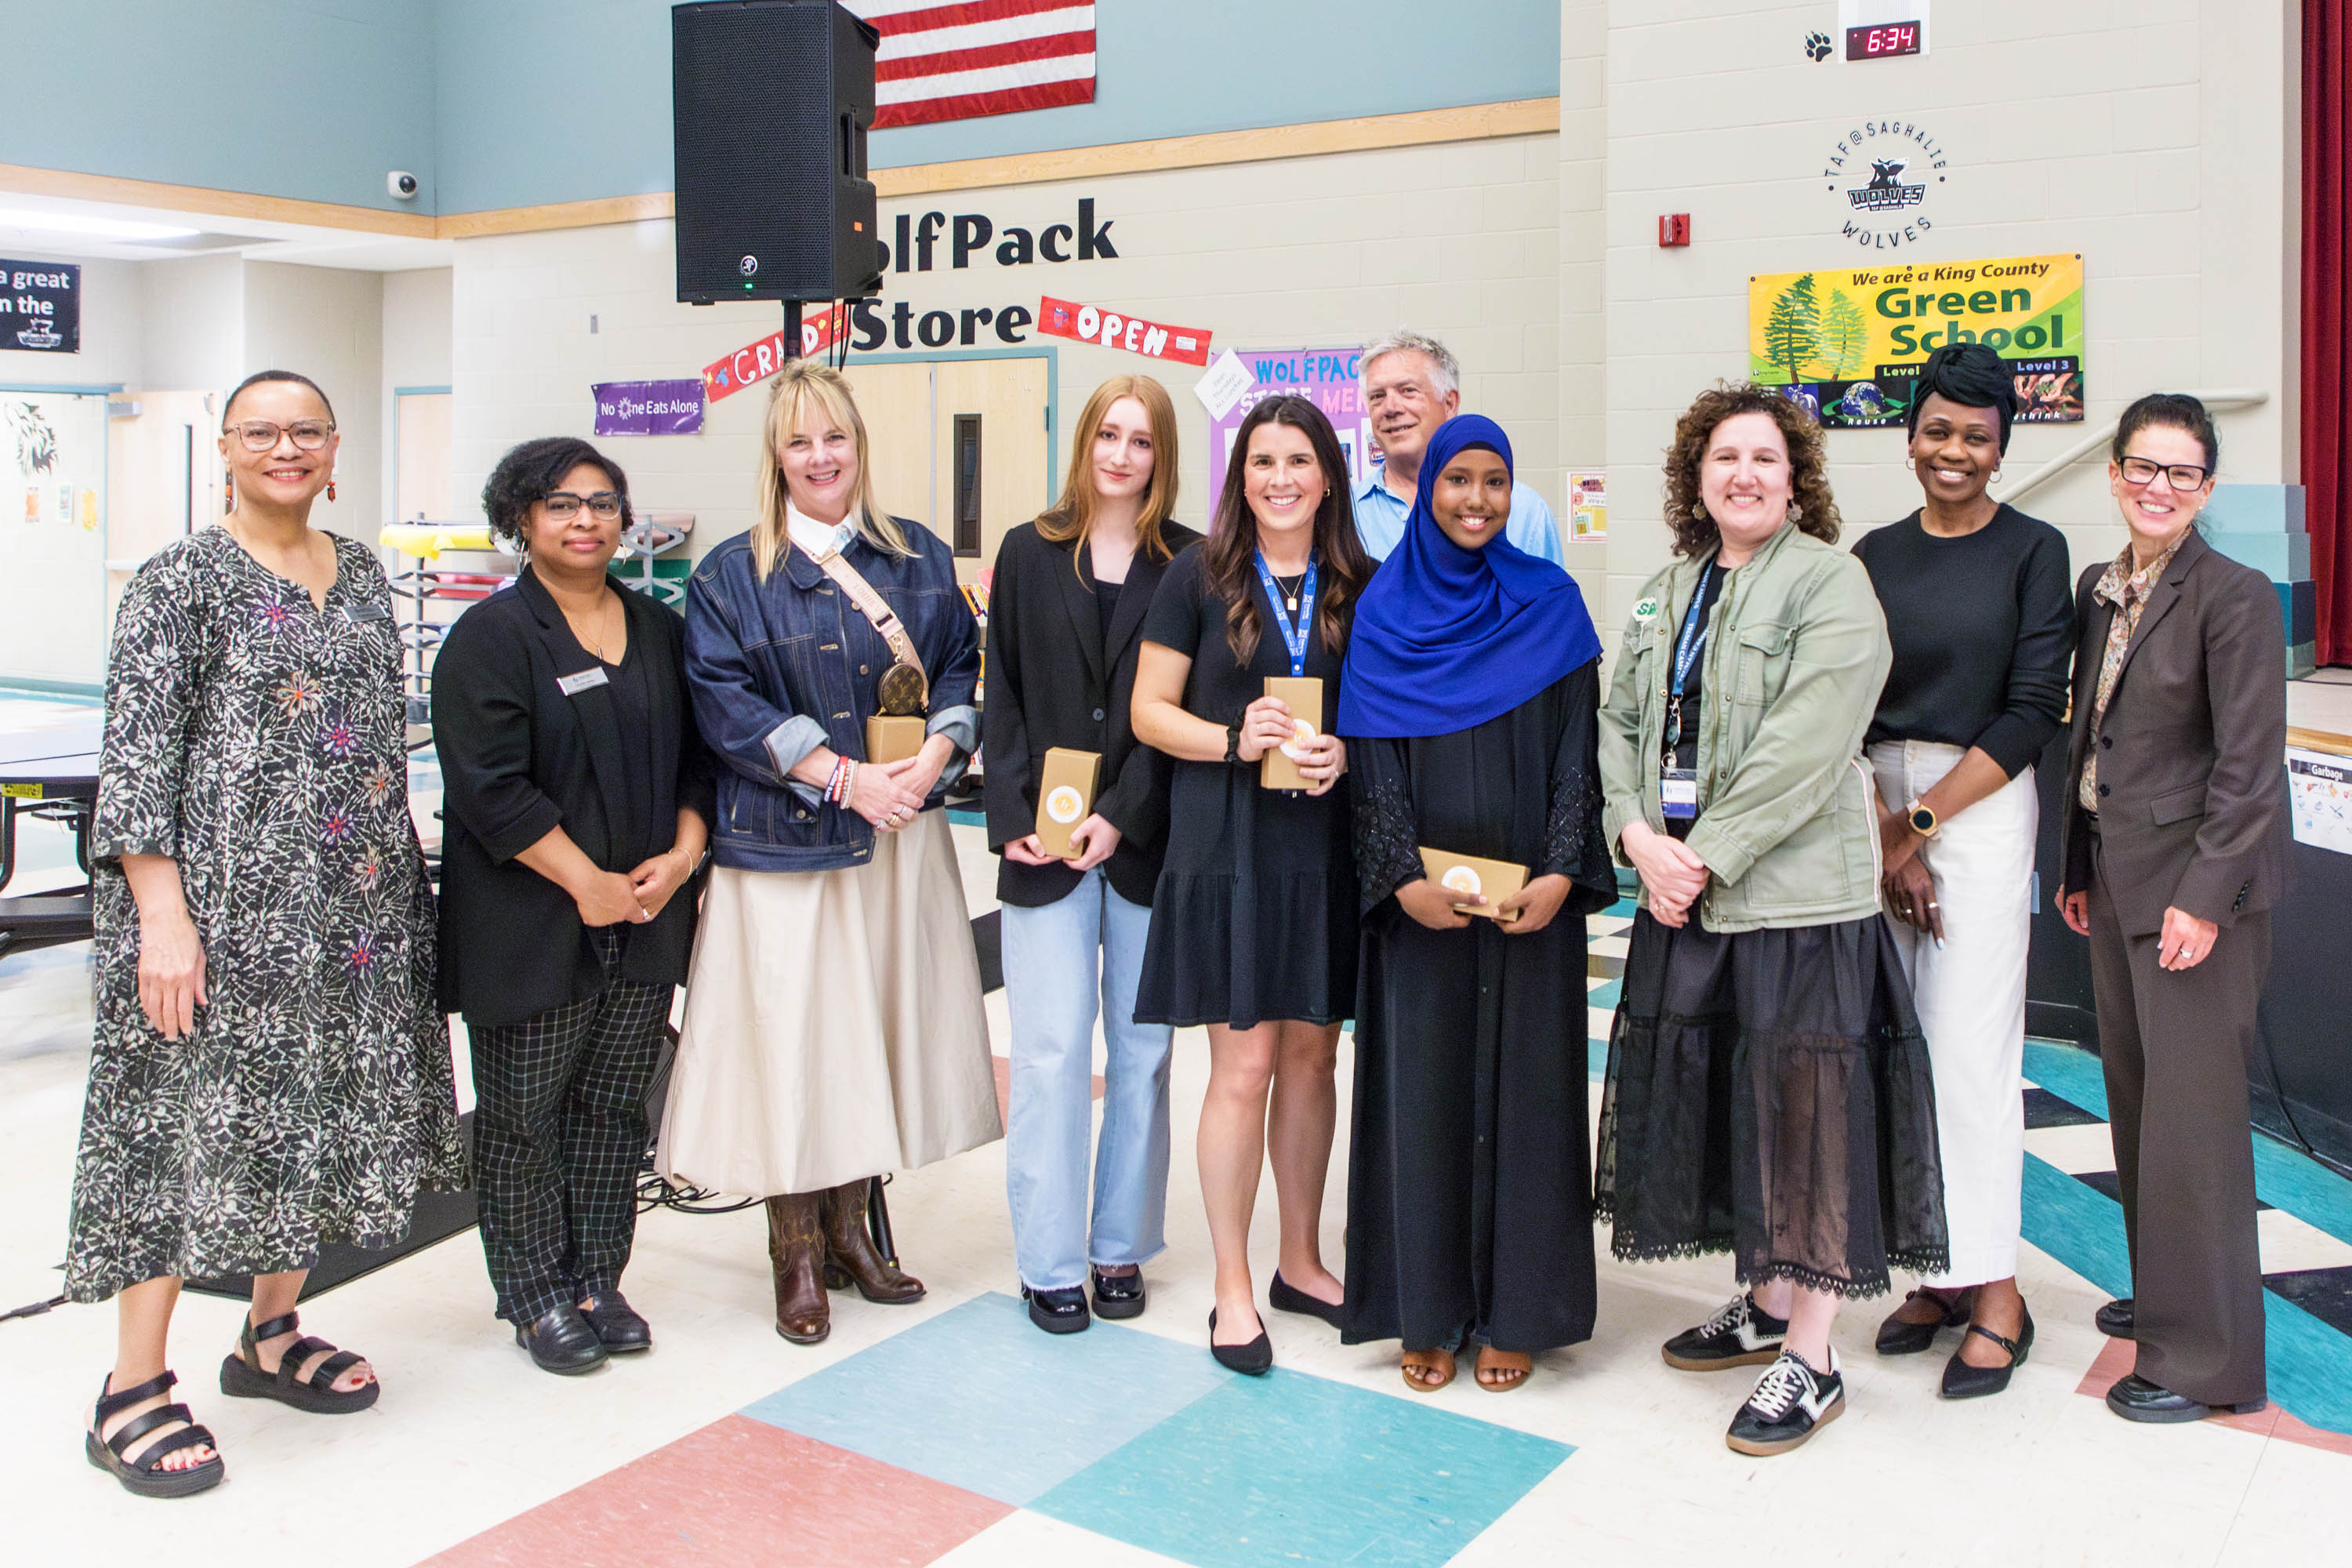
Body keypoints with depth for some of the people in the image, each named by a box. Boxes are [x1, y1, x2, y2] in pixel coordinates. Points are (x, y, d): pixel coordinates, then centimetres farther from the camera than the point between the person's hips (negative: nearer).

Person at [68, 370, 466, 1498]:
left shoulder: (362, 576, 12)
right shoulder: (183, 579, -5)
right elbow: (136, 754, -11)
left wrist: (402, 881, 15)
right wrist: (161, 915, -18)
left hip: (353, 906, 6)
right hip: (220, 904, -6)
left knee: (320, 1110, 12)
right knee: (193, 1117, -3)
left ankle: (272, 1335, 29)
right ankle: (132, 1392, 8)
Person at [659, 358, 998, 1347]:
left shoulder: (920, 560, 12)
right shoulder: (731, 576, 0)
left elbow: (960, 668, 11)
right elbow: (723, 701, -8)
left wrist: (936, 753, -10)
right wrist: (844, 776, -17)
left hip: (904, 835, 4)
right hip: (785, 842, -3)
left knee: (881, 1023, 8)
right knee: (791, 1032, -2)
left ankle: (851, 1226, 24)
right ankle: (797, 1252, 13)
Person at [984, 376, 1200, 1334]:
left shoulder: (1189, 564, 3)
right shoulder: (1028, 554, 8)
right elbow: (1002, 699, 6)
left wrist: (1121, 816, -12)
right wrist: (1014, 817, -6)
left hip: (1148, 841, 0)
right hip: (1044, 842, 0)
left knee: (1141, 1048, 7)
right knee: (1052, 1048, -2)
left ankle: (1122, 1247, 20)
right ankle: (1050, 1260, 9)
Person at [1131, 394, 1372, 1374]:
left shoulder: (1360, 586, 7)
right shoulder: (1199, 577, 0)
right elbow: (1149, 711, 0)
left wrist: (1345, 753, -9)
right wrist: (1234, 740, -17)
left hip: (1327, 844, 3)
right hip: (1227, 844, -3)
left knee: (1312, 1054, 11)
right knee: (1244, 1067, -2)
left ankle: (1300, 1262, 28)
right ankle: (1233, 1287, 12)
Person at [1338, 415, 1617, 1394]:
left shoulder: (1552, 604, 5)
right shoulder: (1385, 613, 4)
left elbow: (1577, 751, 1)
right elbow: (1371, 761, -1)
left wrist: (1561, 874, -11)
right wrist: (1403, 879, -13)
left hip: (1531, 898, 0)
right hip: (1419, 899, 0)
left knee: (1522, 1089, 4)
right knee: (1422, 1092, 3)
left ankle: (1512, 1311, 16)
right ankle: (1428, 1312, 15)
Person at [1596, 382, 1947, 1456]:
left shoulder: (1830, 583, -7)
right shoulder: (1667, 592, 15)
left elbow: (1804, 747, -16)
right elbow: (1620, 721, 10)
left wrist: (1705, 854, -17)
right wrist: (1639, 835, -7)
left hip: (1796, 895, -7)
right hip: (1682, 897, 7)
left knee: (1802, 1107, -2)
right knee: (1716, 1100, 14)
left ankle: (1810, 1361, 9)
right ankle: (1764, 1304, 32)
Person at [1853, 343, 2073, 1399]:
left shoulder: (2032, 550, 0)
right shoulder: (1874, 554, 10)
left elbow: (2033, 711, -6)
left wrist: (1922, 821, -10)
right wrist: (1880, 833, -8)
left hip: (1984, 806, -4)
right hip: (1876, 808, 4)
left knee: (1971, 1042, -6)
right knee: (1902, 1040, 5)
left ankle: (1996, 1291, 5)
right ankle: (1940, 1270, 16)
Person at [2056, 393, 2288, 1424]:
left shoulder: (2235, 596, -12)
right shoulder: (2098, 590, 9)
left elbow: (2249, 764, -15)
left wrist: (2203, 897, -19)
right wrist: (2078, 868, 14)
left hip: (2195, 884, -8)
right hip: (2116, 877, 8)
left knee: (2190, 1110, -3)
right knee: (2135, 1097, 16)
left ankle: (2207, 1357, 9)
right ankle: (2161, 1294, 33)